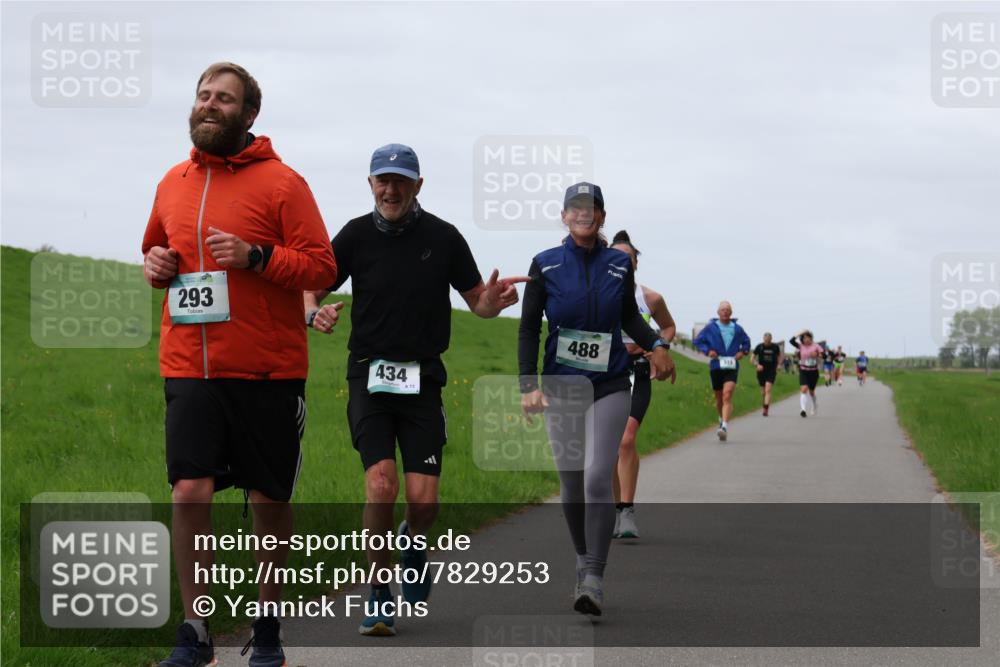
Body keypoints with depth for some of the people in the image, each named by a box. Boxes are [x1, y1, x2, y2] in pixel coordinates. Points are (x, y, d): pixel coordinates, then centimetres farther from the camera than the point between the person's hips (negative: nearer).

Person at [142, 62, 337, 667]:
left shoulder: (281, 182, -3)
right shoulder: (174, 183, 12)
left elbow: (322, 266, -7)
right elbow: (157, 248, 28)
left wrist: (255, 256, -20)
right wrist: (155, 264, 5)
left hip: (268, 372, -3)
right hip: (190, 368, 3)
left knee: (269, 500, 5)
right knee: (189, 492, -9)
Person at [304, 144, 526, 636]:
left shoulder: (443, 237, 2)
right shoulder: (357, 235, 2)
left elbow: (477, 300, 9)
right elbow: (312, 290, 7)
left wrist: (494, 300, -15)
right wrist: (315, 313, -16)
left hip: (423, 379, 1)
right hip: (369, 375, 0)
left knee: (423, 500, -7)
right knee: (381, 485, -17)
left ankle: (412, 542, 30)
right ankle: (378, 594, 1)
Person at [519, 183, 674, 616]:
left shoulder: (619, 264, 2)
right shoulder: (546, 265, -1)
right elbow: (528, 329, -1)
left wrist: (656, 345, -5)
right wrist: (529, 385, -11)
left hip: (610, 385, -1)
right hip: (560, 385, 1)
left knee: (598, 479, -13)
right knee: (571, 483, 6)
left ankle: (594, 580, -12)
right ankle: (584, 559, 27)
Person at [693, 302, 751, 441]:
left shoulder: (737, 329, 7)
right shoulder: (710, 327, 2)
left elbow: (746, 341, 23)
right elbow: (698, 340, 8)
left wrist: (743, 352, 3)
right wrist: (707, 351, -8)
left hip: (731, 368, -1)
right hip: (716, 367, 1)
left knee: (727, 396, -18)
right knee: (719, 398, 14)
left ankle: (725, 427, -28)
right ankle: (722, 419, 43)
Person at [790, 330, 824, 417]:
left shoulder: (815, 346, -4)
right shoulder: (801, 346, -3)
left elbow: (823, 355, -8)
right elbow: (792, 341, -16)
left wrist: (818, 354, -28)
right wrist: (800, 333, -14)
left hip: (814, 371, 0)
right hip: (803, 371, 0)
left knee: (811, 391, 14)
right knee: (803, 389, -19)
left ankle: (813, 408, 39)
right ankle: (803, 409, -23)